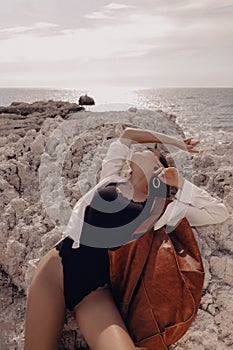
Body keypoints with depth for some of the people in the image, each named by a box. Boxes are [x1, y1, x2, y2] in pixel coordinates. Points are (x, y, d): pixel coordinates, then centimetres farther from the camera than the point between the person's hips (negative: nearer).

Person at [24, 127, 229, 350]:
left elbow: (219, 213, 8)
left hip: (95, 291, -1)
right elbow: (127, 134, 24)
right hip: (57, 267, 2)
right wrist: (175, 142, 27)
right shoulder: (111, 179, 14)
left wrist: (179, 182, 7)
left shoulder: (158, 210, 8)